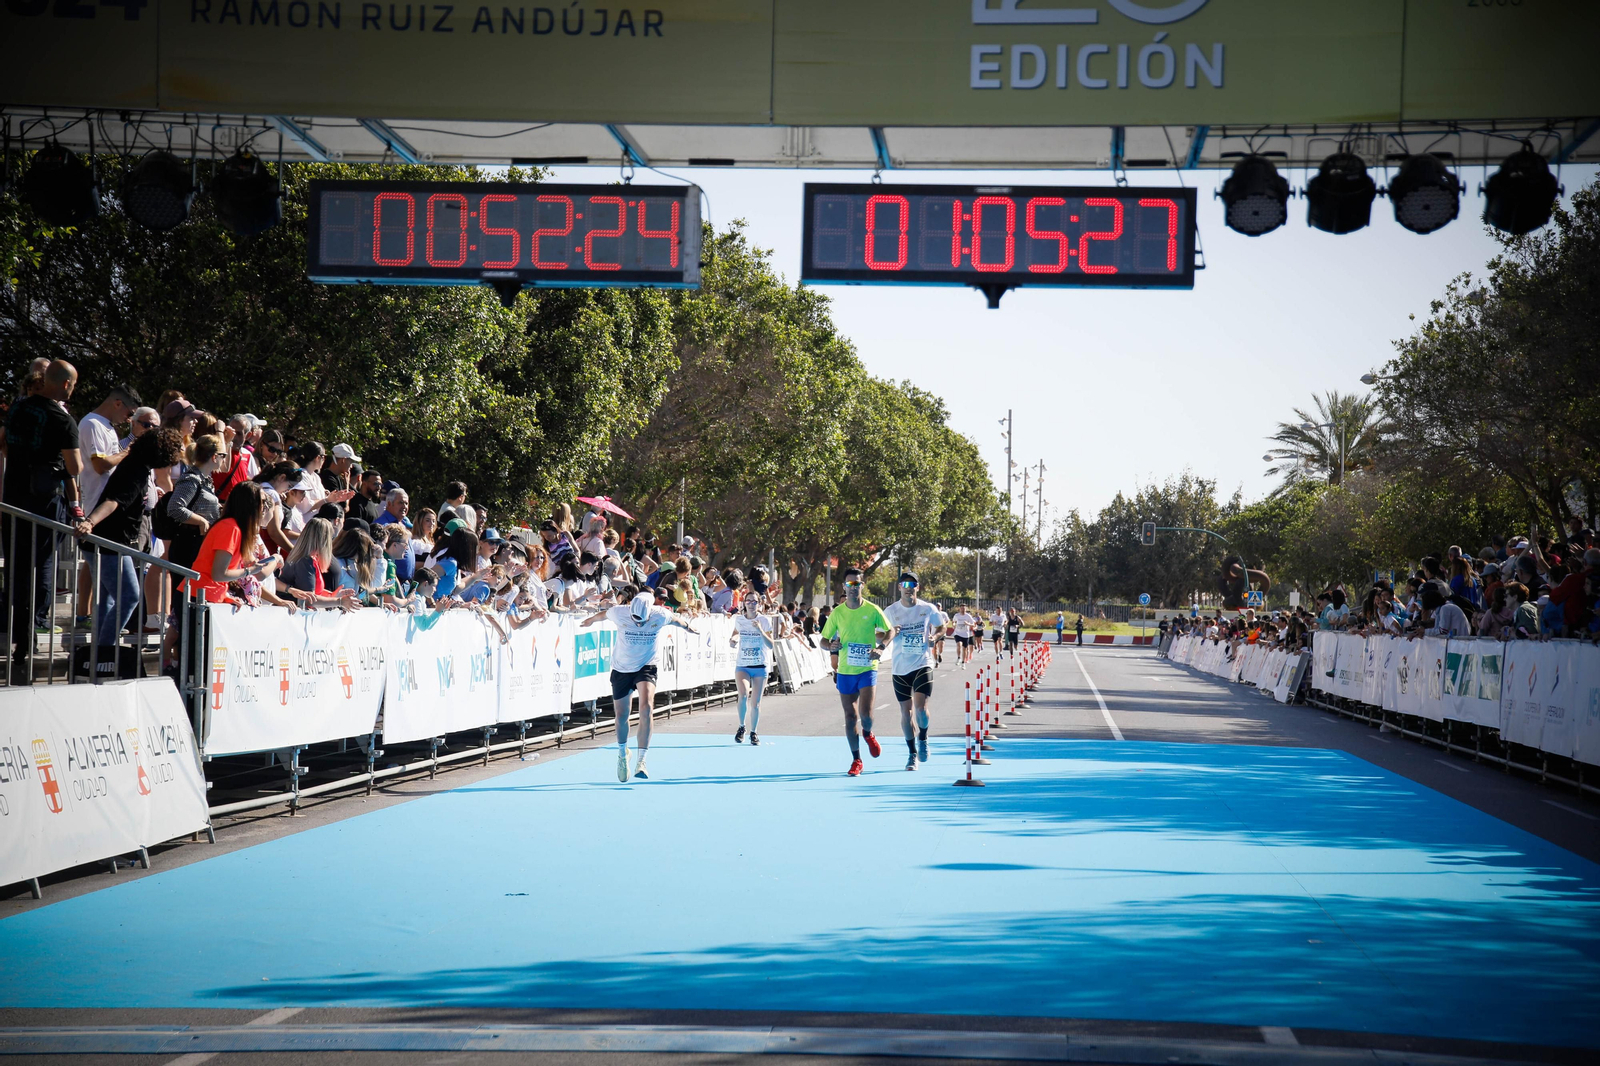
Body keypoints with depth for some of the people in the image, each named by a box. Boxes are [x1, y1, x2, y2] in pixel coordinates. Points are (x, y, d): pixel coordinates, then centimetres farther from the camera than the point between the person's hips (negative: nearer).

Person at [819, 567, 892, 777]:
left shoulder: (872, 610, -4)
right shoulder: (837, 612, 1)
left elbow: (889, 631, 7)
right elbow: (824, 639, 7)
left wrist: (881, 648, -11)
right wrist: (831, 645, -16)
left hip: (867, 669, -2)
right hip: (845, 671, 2)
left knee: (865, 713, -15)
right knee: (850, 716, 4)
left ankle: (868, 734, 22)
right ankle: (856, 761, 15)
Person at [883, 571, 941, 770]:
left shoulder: (928, 609, -1)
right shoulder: (891, 611, -1)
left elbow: (940, 627, 15)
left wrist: (934, 636, -6)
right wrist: (892, 633, -18)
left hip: (923, 664, -1)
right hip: (900, 668, 1)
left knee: (920, 707, -16)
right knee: (906, 711, 4)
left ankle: (923, 738, 15)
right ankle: (913, 753, 19)